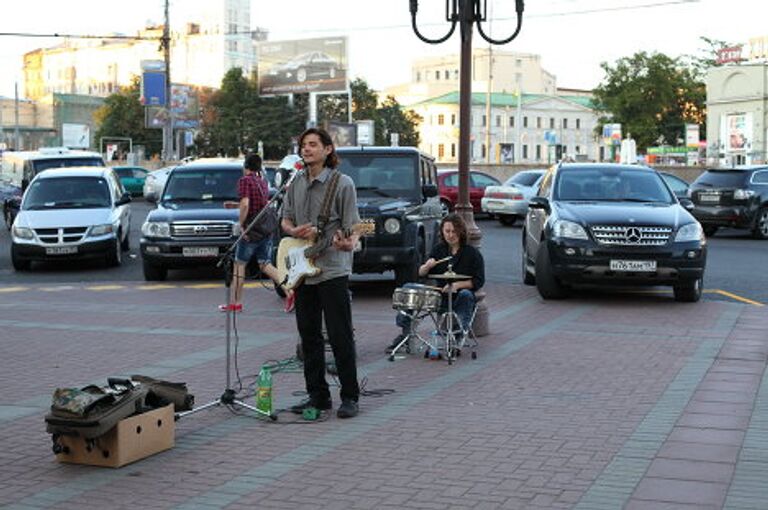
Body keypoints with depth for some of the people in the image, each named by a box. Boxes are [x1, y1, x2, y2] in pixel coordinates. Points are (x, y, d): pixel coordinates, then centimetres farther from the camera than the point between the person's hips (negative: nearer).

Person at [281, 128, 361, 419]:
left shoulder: (342, 183, -4)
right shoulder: (296, 184, 13)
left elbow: (352, 227, -7)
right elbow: (285, 220, 20)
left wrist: (348, 242, -29)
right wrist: (295, 231, -3)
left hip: (333, 270, -6)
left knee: (340, 337, -4)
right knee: (309, 336, 10)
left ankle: (349, 398, 3)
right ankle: (317, 395, 19)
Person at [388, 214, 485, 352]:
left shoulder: (472, 253, -5)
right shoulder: (438, 249, 8)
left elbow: (479, 281, -9)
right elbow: (421, 273, 8)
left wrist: (457, 285, -23)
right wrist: (427, 266, -15)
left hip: (460, 297, -4)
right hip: (441, 296, 4)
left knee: (465, 295, -38)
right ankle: (405, 332, -10)